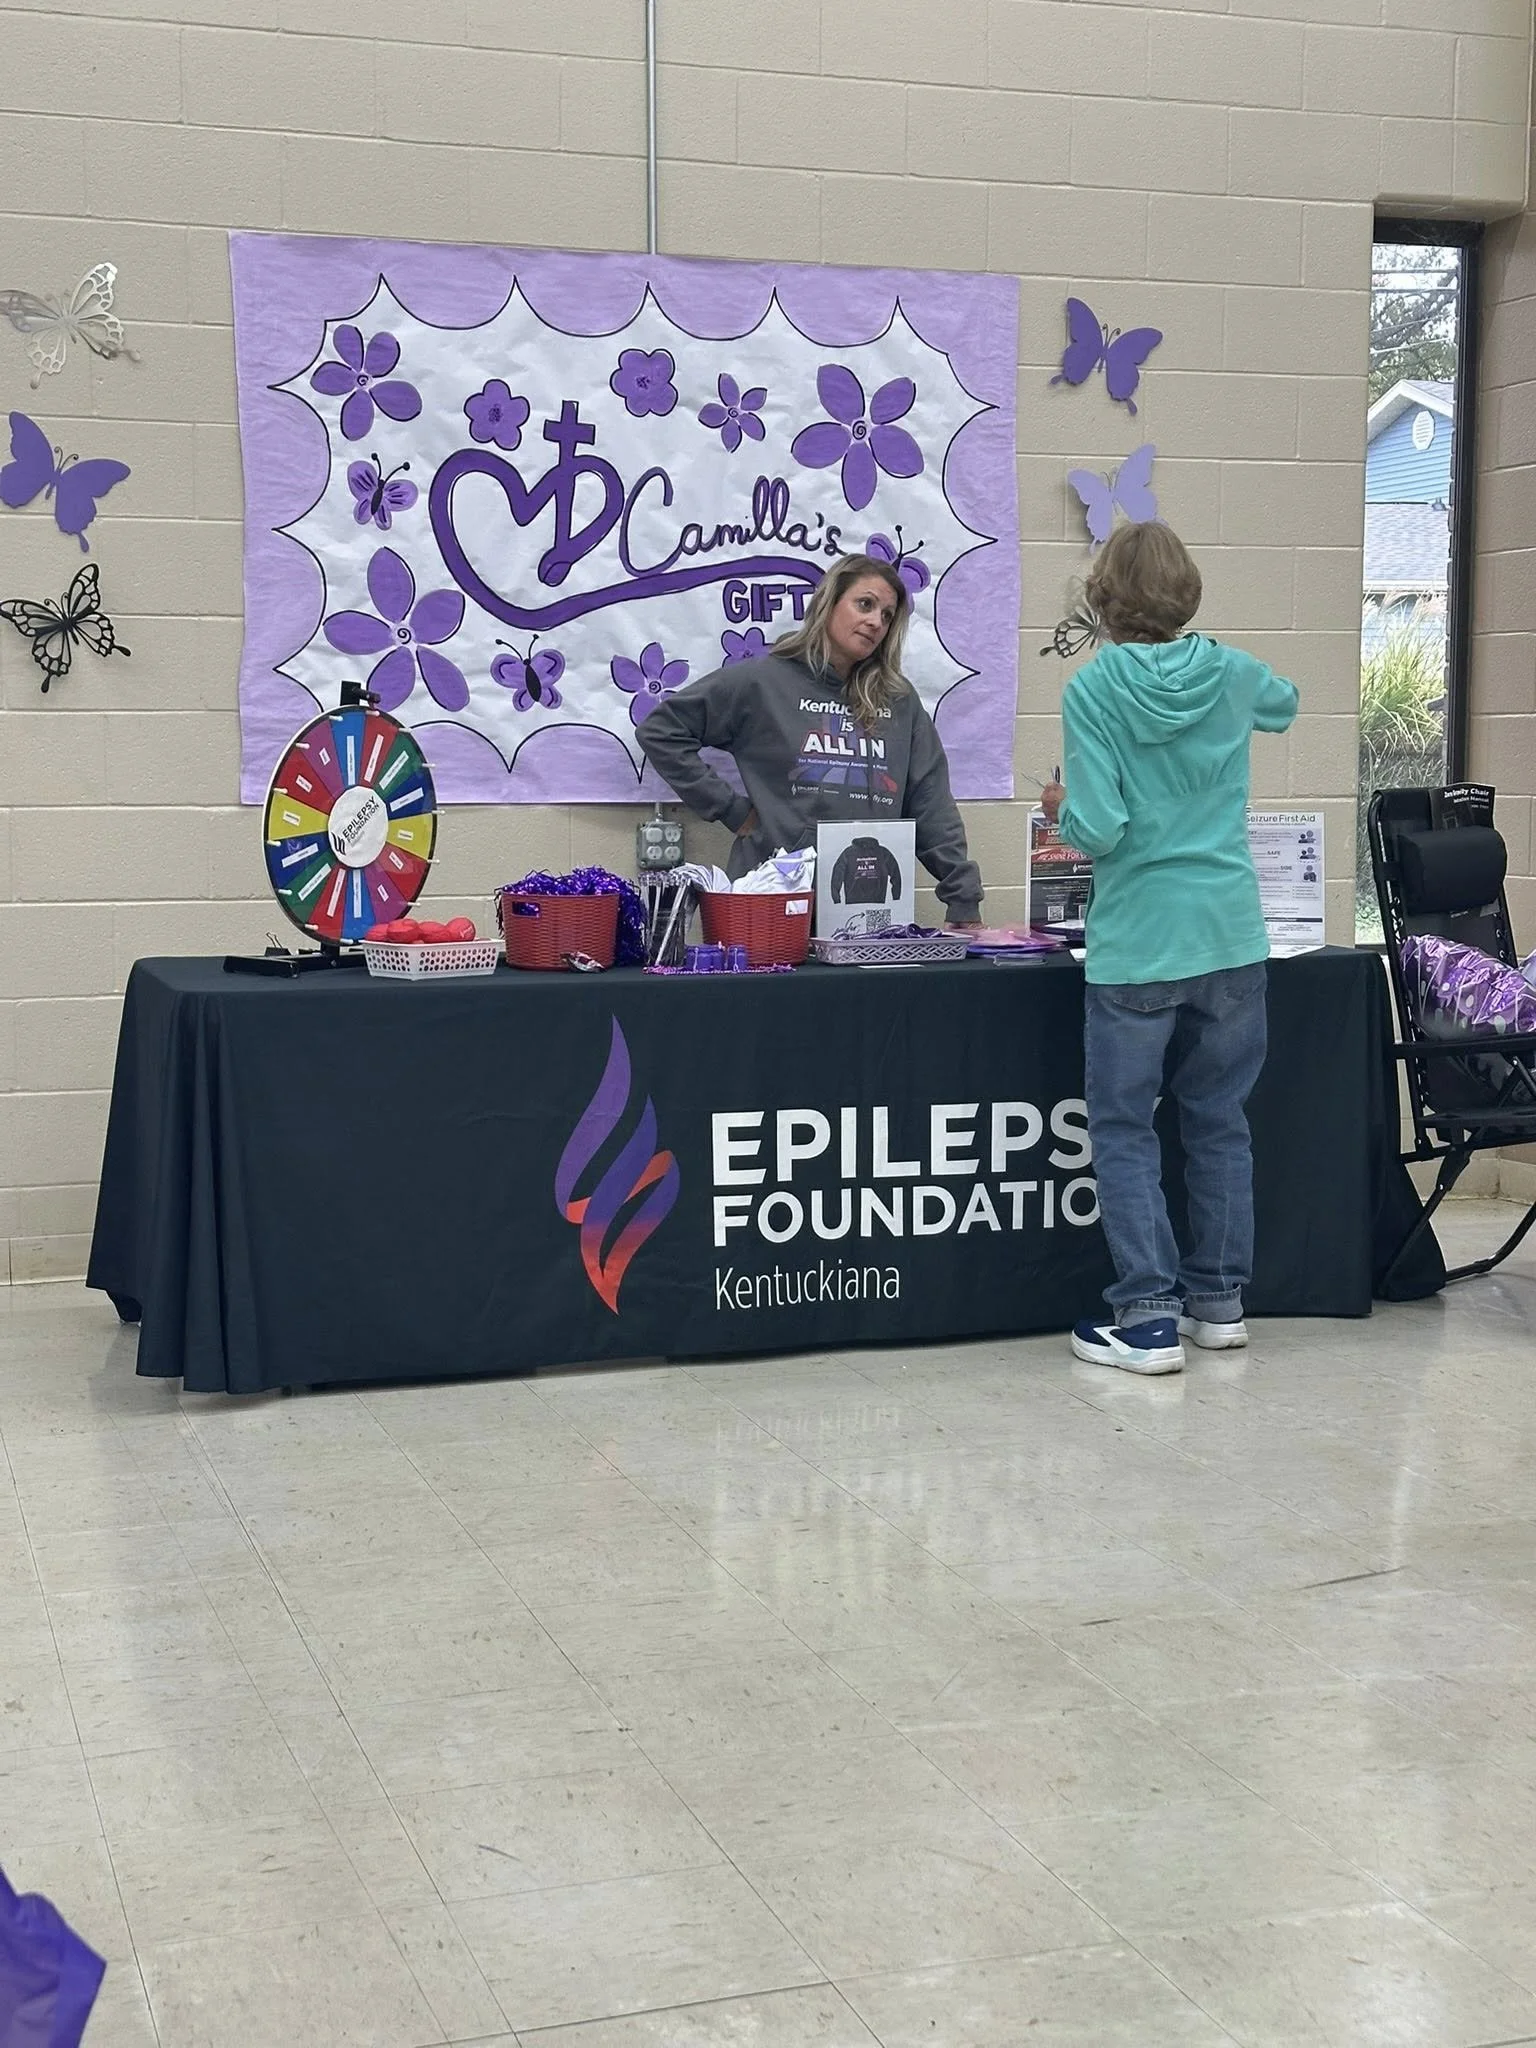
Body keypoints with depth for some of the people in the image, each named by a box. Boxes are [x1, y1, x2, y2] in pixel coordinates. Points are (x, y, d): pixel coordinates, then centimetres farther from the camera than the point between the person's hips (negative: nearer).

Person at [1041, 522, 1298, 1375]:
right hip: (1232, 939, 4)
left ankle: (1148, 1317, 2)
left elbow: (1099, 830, -16)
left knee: (1124, 1130, 5)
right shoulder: (1230, 674, 3)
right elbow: (1284, 704, 28)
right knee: (1219, 1121, 15)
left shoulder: (1093, 690, -10)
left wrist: (1062, 809, 6)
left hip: (1137, 946, -4)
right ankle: (1220, 1298, 23)